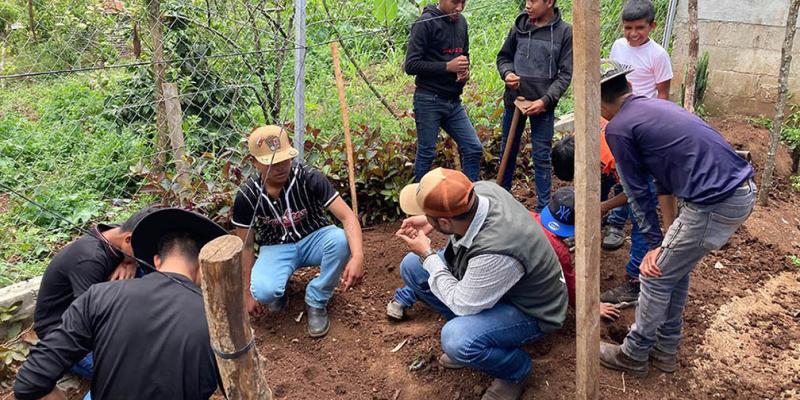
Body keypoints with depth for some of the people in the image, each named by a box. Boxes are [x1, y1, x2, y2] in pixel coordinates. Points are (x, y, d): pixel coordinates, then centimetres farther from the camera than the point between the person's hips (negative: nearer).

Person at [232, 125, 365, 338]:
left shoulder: (309, 178, -23)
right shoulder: (247, 195, -17)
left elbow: (348, 217, -29)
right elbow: (246, 246, -5)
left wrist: (357, 256, -47)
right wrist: (248, 293, -2)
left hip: (313, 240, 1)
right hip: (275, 248, 0)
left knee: (340, 240, -34)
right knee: (264, 291, -32)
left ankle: (316, 302, -9)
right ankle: (278, 290, 10)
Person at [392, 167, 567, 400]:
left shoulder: (495, 251, -42)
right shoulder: (480, 190, -21)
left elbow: (461, 304, -25)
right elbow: (454, 211, 7)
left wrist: (427, 255, -16)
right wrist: (429, 223, -10)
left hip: (530, 310, -8)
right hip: (485, 278, 8)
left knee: (457, 340, -33)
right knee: (411, 267, 2)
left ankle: (516, 369, -2)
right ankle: (467, 331, 13)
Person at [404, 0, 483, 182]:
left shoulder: (461, 21, 10)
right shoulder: (426, 23, -11)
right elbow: (411, 64, -15)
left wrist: (465, 71, -1)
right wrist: (447, 66, -21)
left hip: (454, 102, 7)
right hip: (429, 101, -6)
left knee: (474, 149, 5)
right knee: (426, 153, 3)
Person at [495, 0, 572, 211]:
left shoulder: (565, 32, -6)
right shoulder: (519, 26, 2)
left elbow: (565, 74, -5)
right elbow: (504, 56, 13)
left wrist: (545, 100, -16)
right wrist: (507, 73, -9)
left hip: (543, 105, -3)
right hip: (514, 99, 3)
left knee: (541, 157, 3)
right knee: (507, 151, 15)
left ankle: (543, 207, 13)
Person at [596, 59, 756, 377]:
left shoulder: (618, 129, -7)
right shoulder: (657, 106, 18)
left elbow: (637, 191, -1)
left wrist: (654, 243, 6)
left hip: (713, 204, -9)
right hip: (742, 190, 9)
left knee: (656, 275, 7)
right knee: (675, 270, 22)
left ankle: (633, 355, 23)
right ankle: (665, 349, 35)